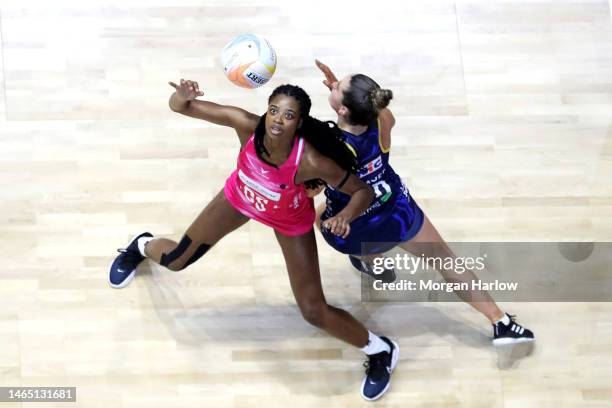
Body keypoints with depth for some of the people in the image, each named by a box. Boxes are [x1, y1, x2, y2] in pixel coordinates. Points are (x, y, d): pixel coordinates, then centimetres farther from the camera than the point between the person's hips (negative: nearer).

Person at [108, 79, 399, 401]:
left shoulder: (312, 161, -42)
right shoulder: (247, 125, -37)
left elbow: (364, 191, -28)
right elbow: (178, 106, -29)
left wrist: (345, 216, -49)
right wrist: (182, 98, -53)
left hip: (289, 220, -2)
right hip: (241, 198, 2)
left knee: (314, 312, -2)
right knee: (174, 261, 15)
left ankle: (380, 351, 26)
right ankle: (142, 245, 55)